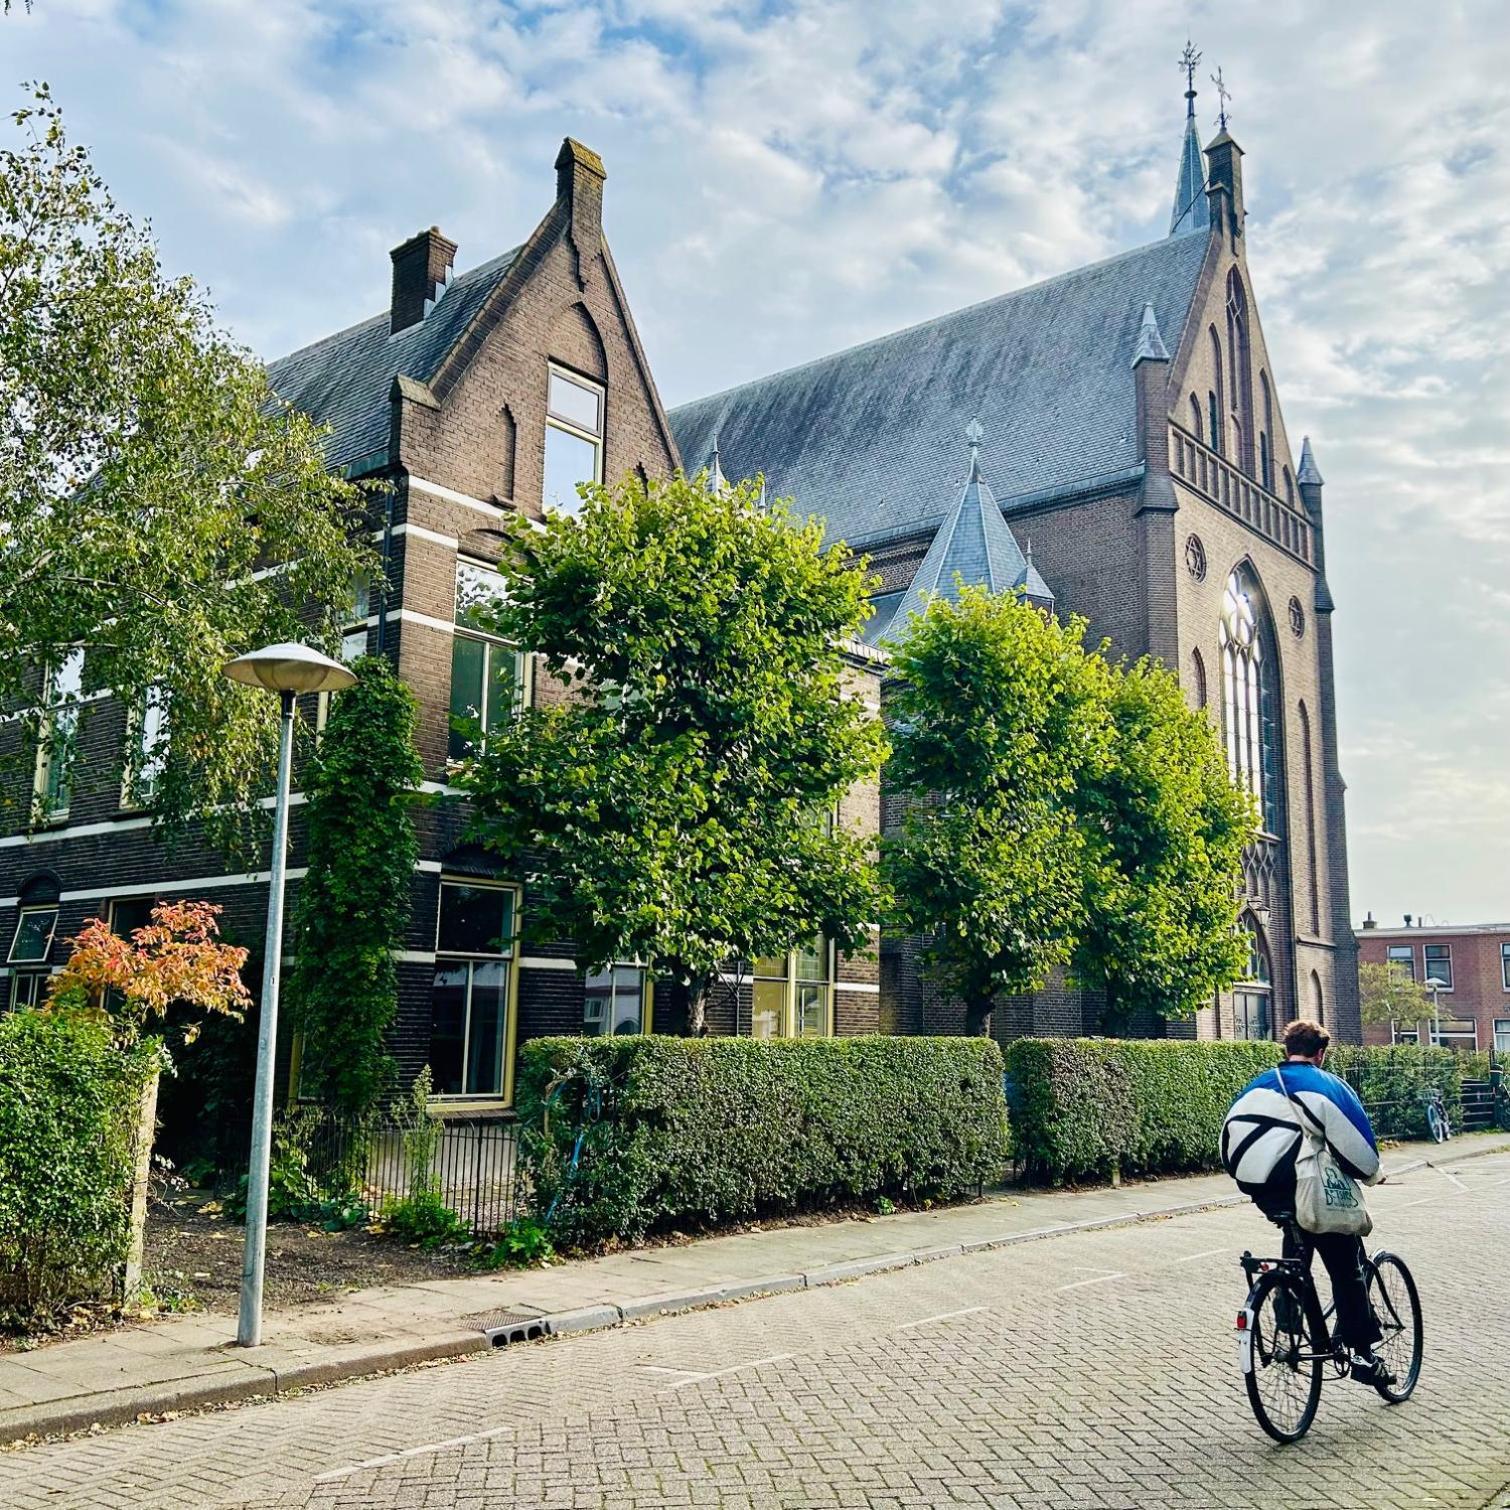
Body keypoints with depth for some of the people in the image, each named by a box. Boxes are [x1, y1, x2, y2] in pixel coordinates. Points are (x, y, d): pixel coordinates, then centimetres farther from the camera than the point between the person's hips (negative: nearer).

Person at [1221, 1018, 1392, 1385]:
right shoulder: (1329, 1086, -3)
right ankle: (1362, 1353, 9)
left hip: (1263, 1193, 4)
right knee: (1346, 1268, 8)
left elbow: (1230, 1136, 12)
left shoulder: (1257, 1085, 10)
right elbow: (1359, 1142, -4)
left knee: (1298, 1233, 31)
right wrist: (1373, 1175, 16)